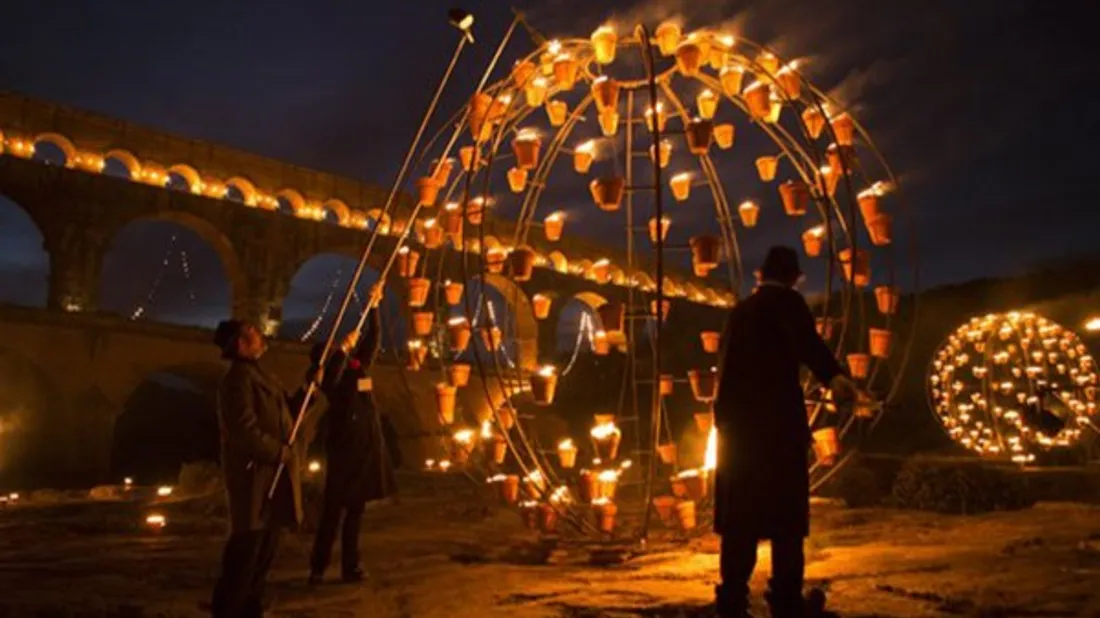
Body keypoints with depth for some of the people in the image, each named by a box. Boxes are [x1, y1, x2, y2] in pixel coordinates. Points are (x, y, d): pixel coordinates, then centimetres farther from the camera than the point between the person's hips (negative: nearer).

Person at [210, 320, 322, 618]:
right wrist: (280, 453, -14)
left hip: (272, 476, 10)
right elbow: (246, 431, -22)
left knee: (266, 549, 15)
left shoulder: (261, 376, 16)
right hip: (254, 477, -10)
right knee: (247, 548, -4)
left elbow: (286, 411, 17)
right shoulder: (239, 378, -15)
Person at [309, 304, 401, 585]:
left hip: (366, 448, 7)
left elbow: (373, 337, 17)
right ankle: (317, 568, 5)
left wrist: (373, 307, 13)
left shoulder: (358, 365, 11)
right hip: (344, 449, -6)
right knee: (333, 511, -2)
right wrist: (344, 348, -32)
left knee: (355, 510, 11)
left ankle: (350, 566, 18)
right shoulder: (331, 375, -7)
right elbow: (329, 380, -31)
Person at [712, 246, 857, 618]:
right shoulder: (786, 301, -1)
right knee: (785, 514, 0)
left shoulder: (740, 311, 19)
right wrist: (832, 375, -39)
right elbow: (805, 340, -23)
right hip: (777, 422, -6)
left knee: (739, 517, 9)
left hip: (736, 422, 6)